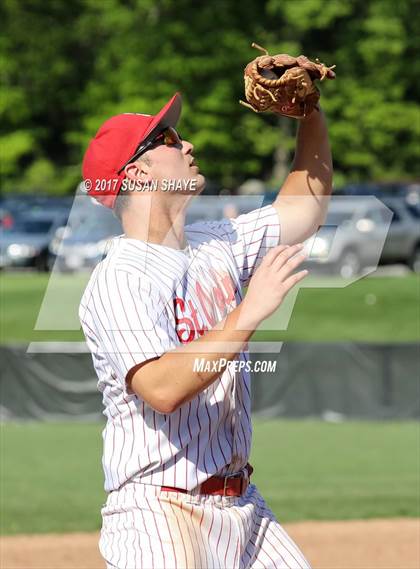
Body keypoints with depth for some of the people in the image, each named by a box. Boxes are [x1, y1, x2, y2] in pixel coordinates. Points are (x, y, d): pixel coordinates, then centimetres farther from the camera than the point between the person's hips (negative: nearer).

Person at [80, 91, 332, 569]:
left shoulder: (215, 247, 11)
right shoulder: (119, 281, -14)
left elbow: (304, 208, 24)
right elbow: (162, 390, -28)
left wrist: (311, 110, 13)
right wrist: (248, 314, -27)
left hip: (240, 504, 8)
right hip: (160, 511, -8)